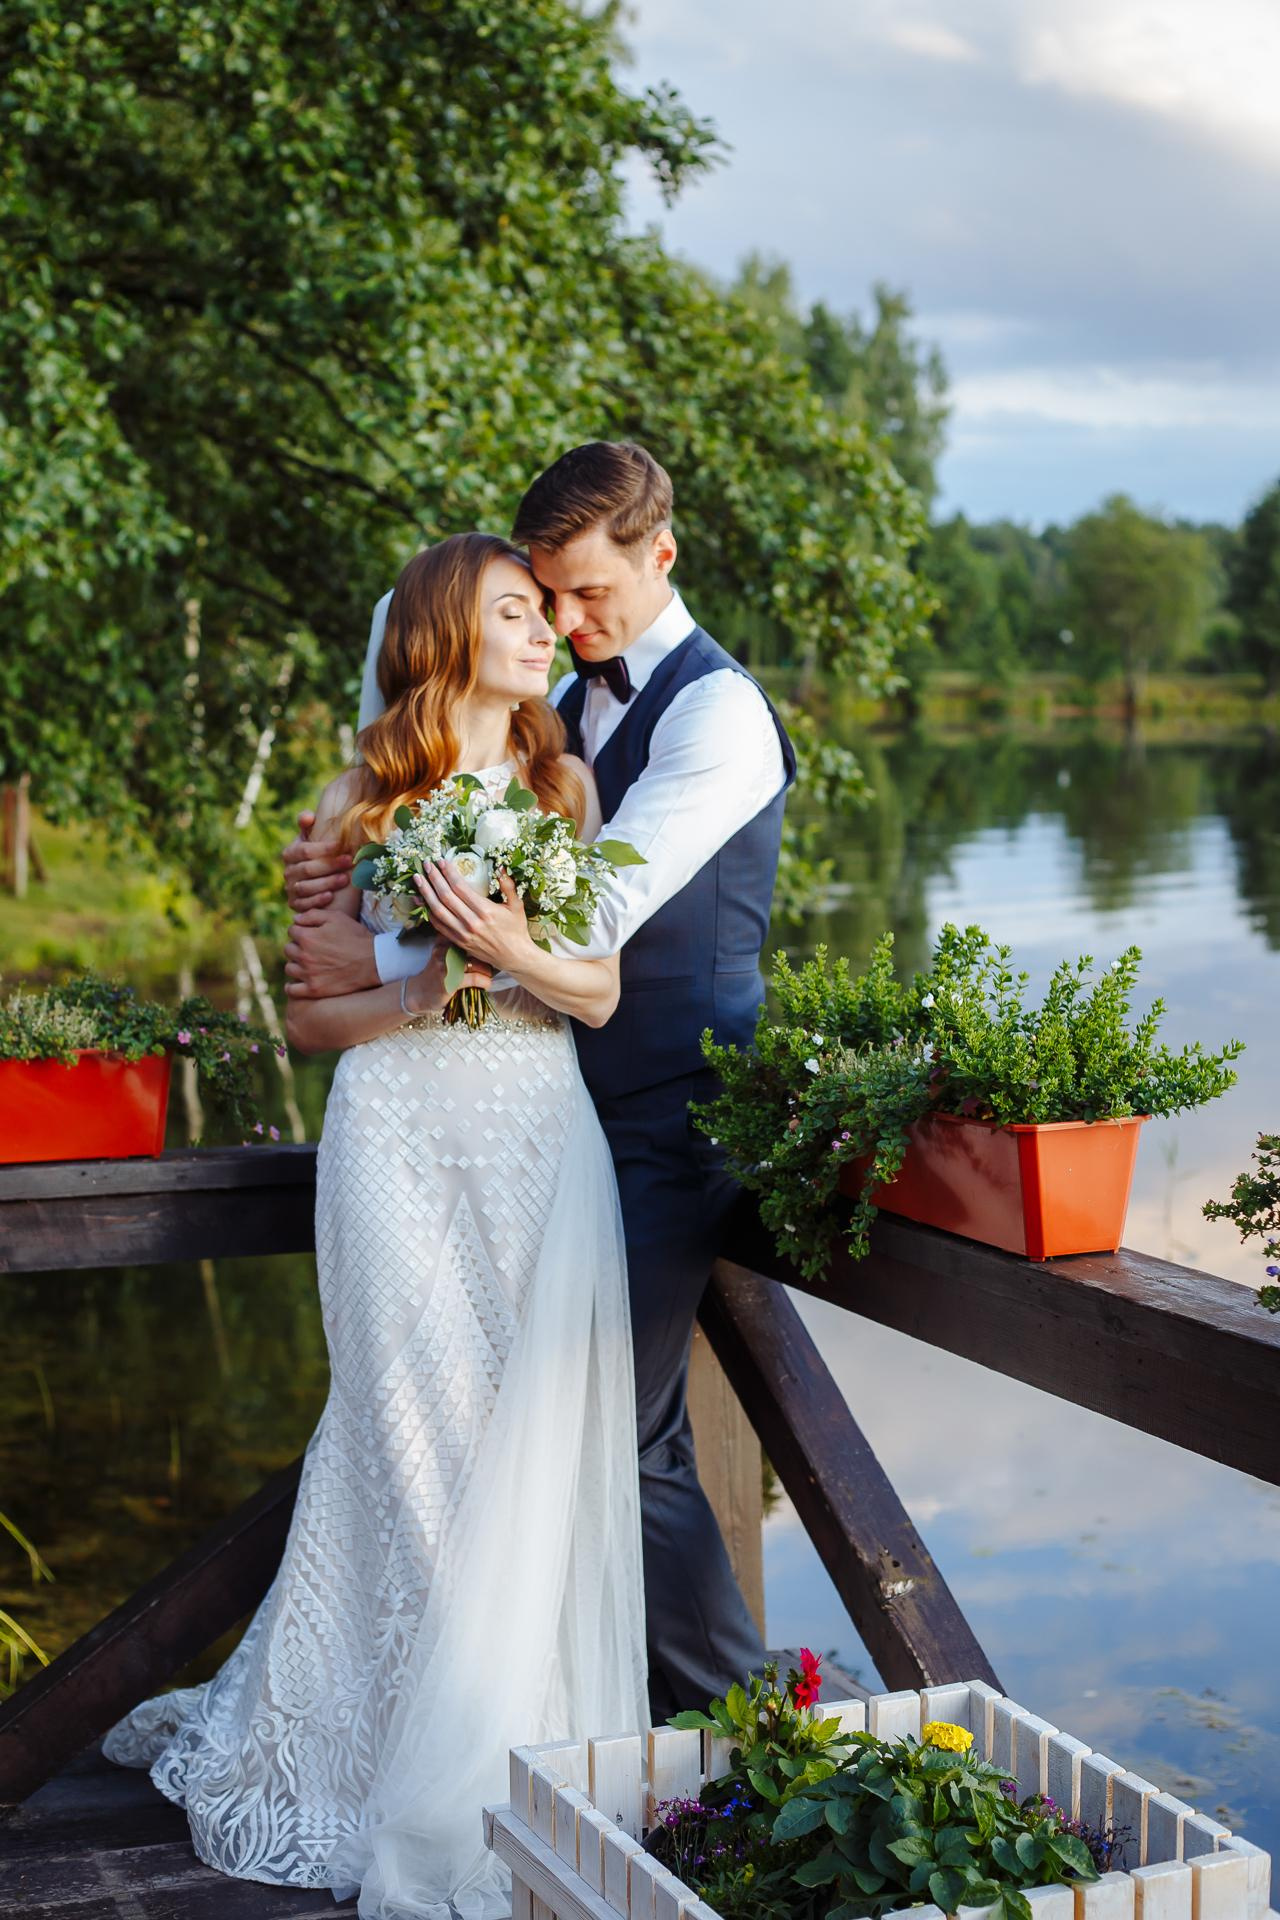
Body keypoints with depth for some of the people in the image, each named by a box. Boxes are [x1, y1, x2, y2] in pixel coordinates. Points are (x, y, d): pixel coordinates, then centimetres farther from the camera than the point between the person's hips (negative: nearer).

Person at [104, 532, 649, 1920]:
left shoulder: (564, 785, 10)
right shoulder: (363, 799, 6)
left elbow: (601, 992, 2)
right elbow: (307, 1014, 6)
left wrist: (514, 952, -17)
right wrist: (415, 998, -12)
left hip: (537, 1136, 2)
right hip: (398, 1133, -1)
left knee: (528, 1440, -2)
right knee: (408, 1433, -1)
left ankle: (503, 1770, 12)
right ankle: (378, 1747, 16)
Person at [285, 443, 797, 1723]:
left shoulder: (717, 713, -12)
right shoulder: (568, 705, 15)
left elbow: (598, 910, -21)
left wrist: (374, 960, -19)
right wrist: (345, 864, -10)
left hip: (667, 1123, -8)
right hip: (580, 1101, 8)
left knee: (619, 1436, -6)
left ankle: (730, 1713, 9)